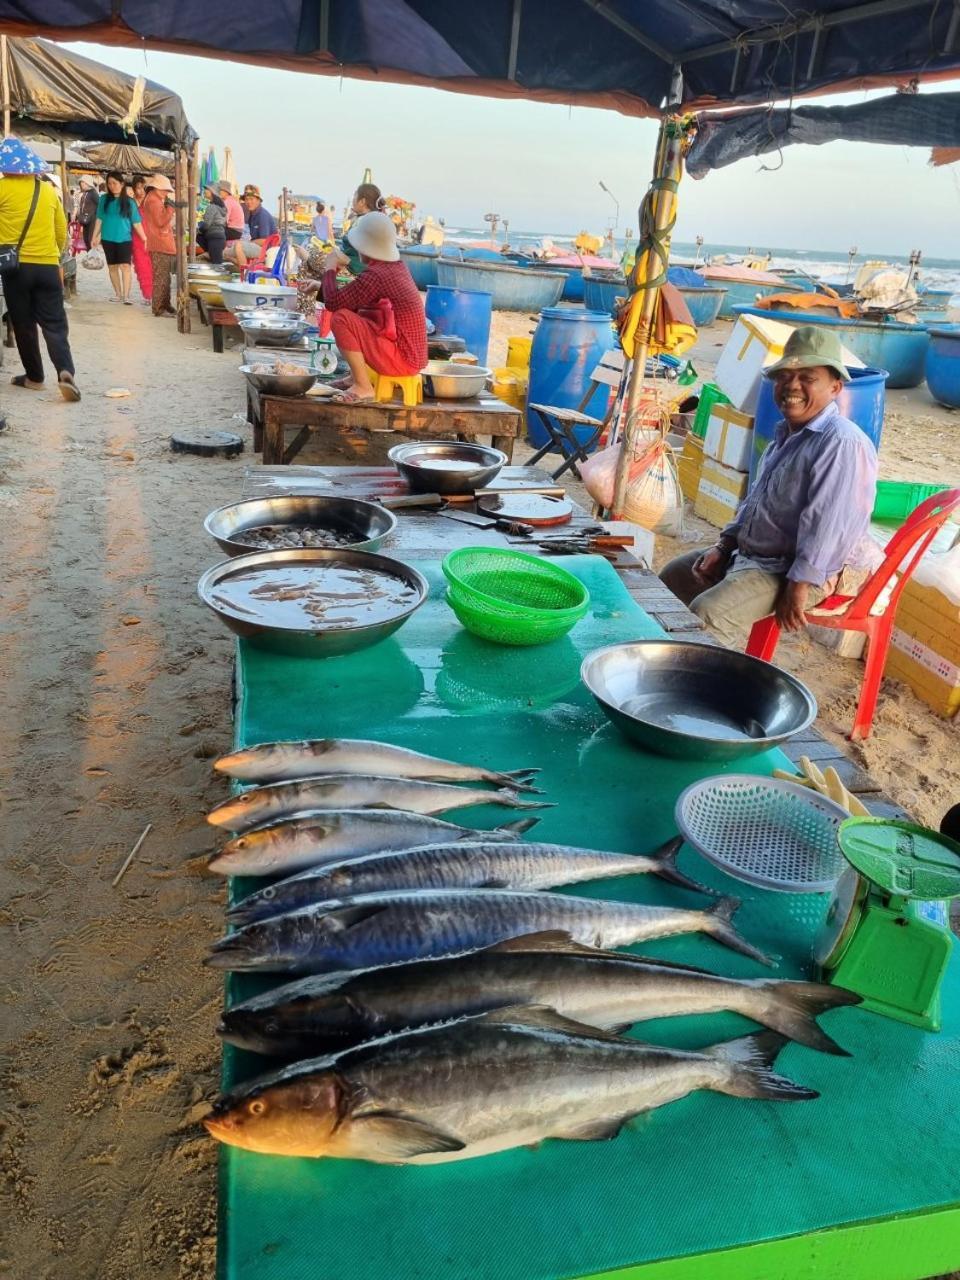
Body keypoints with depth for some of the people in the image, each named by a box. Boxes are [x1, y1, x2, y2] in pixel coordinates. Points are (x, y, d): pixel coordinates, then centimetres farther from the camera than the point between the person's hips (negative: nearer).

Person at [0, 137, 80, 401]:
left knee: (23, 324, 9)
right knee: (54, 324, 2)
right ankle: (66, 372, -17)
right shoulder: (49, 190, 7)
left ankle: (34, 376, 15)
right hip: (48, 266, 3)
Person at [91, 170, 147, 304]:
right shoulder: (104, 199, 5)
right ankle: (118, 294, 20)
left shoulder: (129, 202, 1)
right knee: (112, 267, 9)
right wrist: (95, 236, 7)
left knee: (125, 266, -14)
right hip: (108, 239, 3)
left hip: (125, 239, -3)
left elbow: (136, 222, 2)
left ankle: (126, 296, -16)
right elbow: (99, 219, 9)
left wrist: (144, 238, -4)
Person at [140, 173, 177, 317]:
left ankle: (164, 305, 21)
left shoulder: (156, 200, 20)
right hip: (159, 246, -11)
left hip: (164, 245, 11)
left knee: (164, 277, 15)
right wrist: (170, 207, -14)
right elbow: (160, 221, -20)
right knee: (160, 278, -10)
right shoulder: (153, 200, -12)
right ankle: (159, 308, -9)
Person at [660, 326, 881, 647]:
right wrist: (724, 546, 11)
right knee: (672, 577, 17)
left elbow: (829, 524, -27)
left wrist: (798, 587, -26)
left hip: (795, 569, -11)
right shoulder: (786, 434, 12)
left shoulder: (842, 443, -21)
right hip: (750, 552, 11)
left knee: (706, 615, -29)